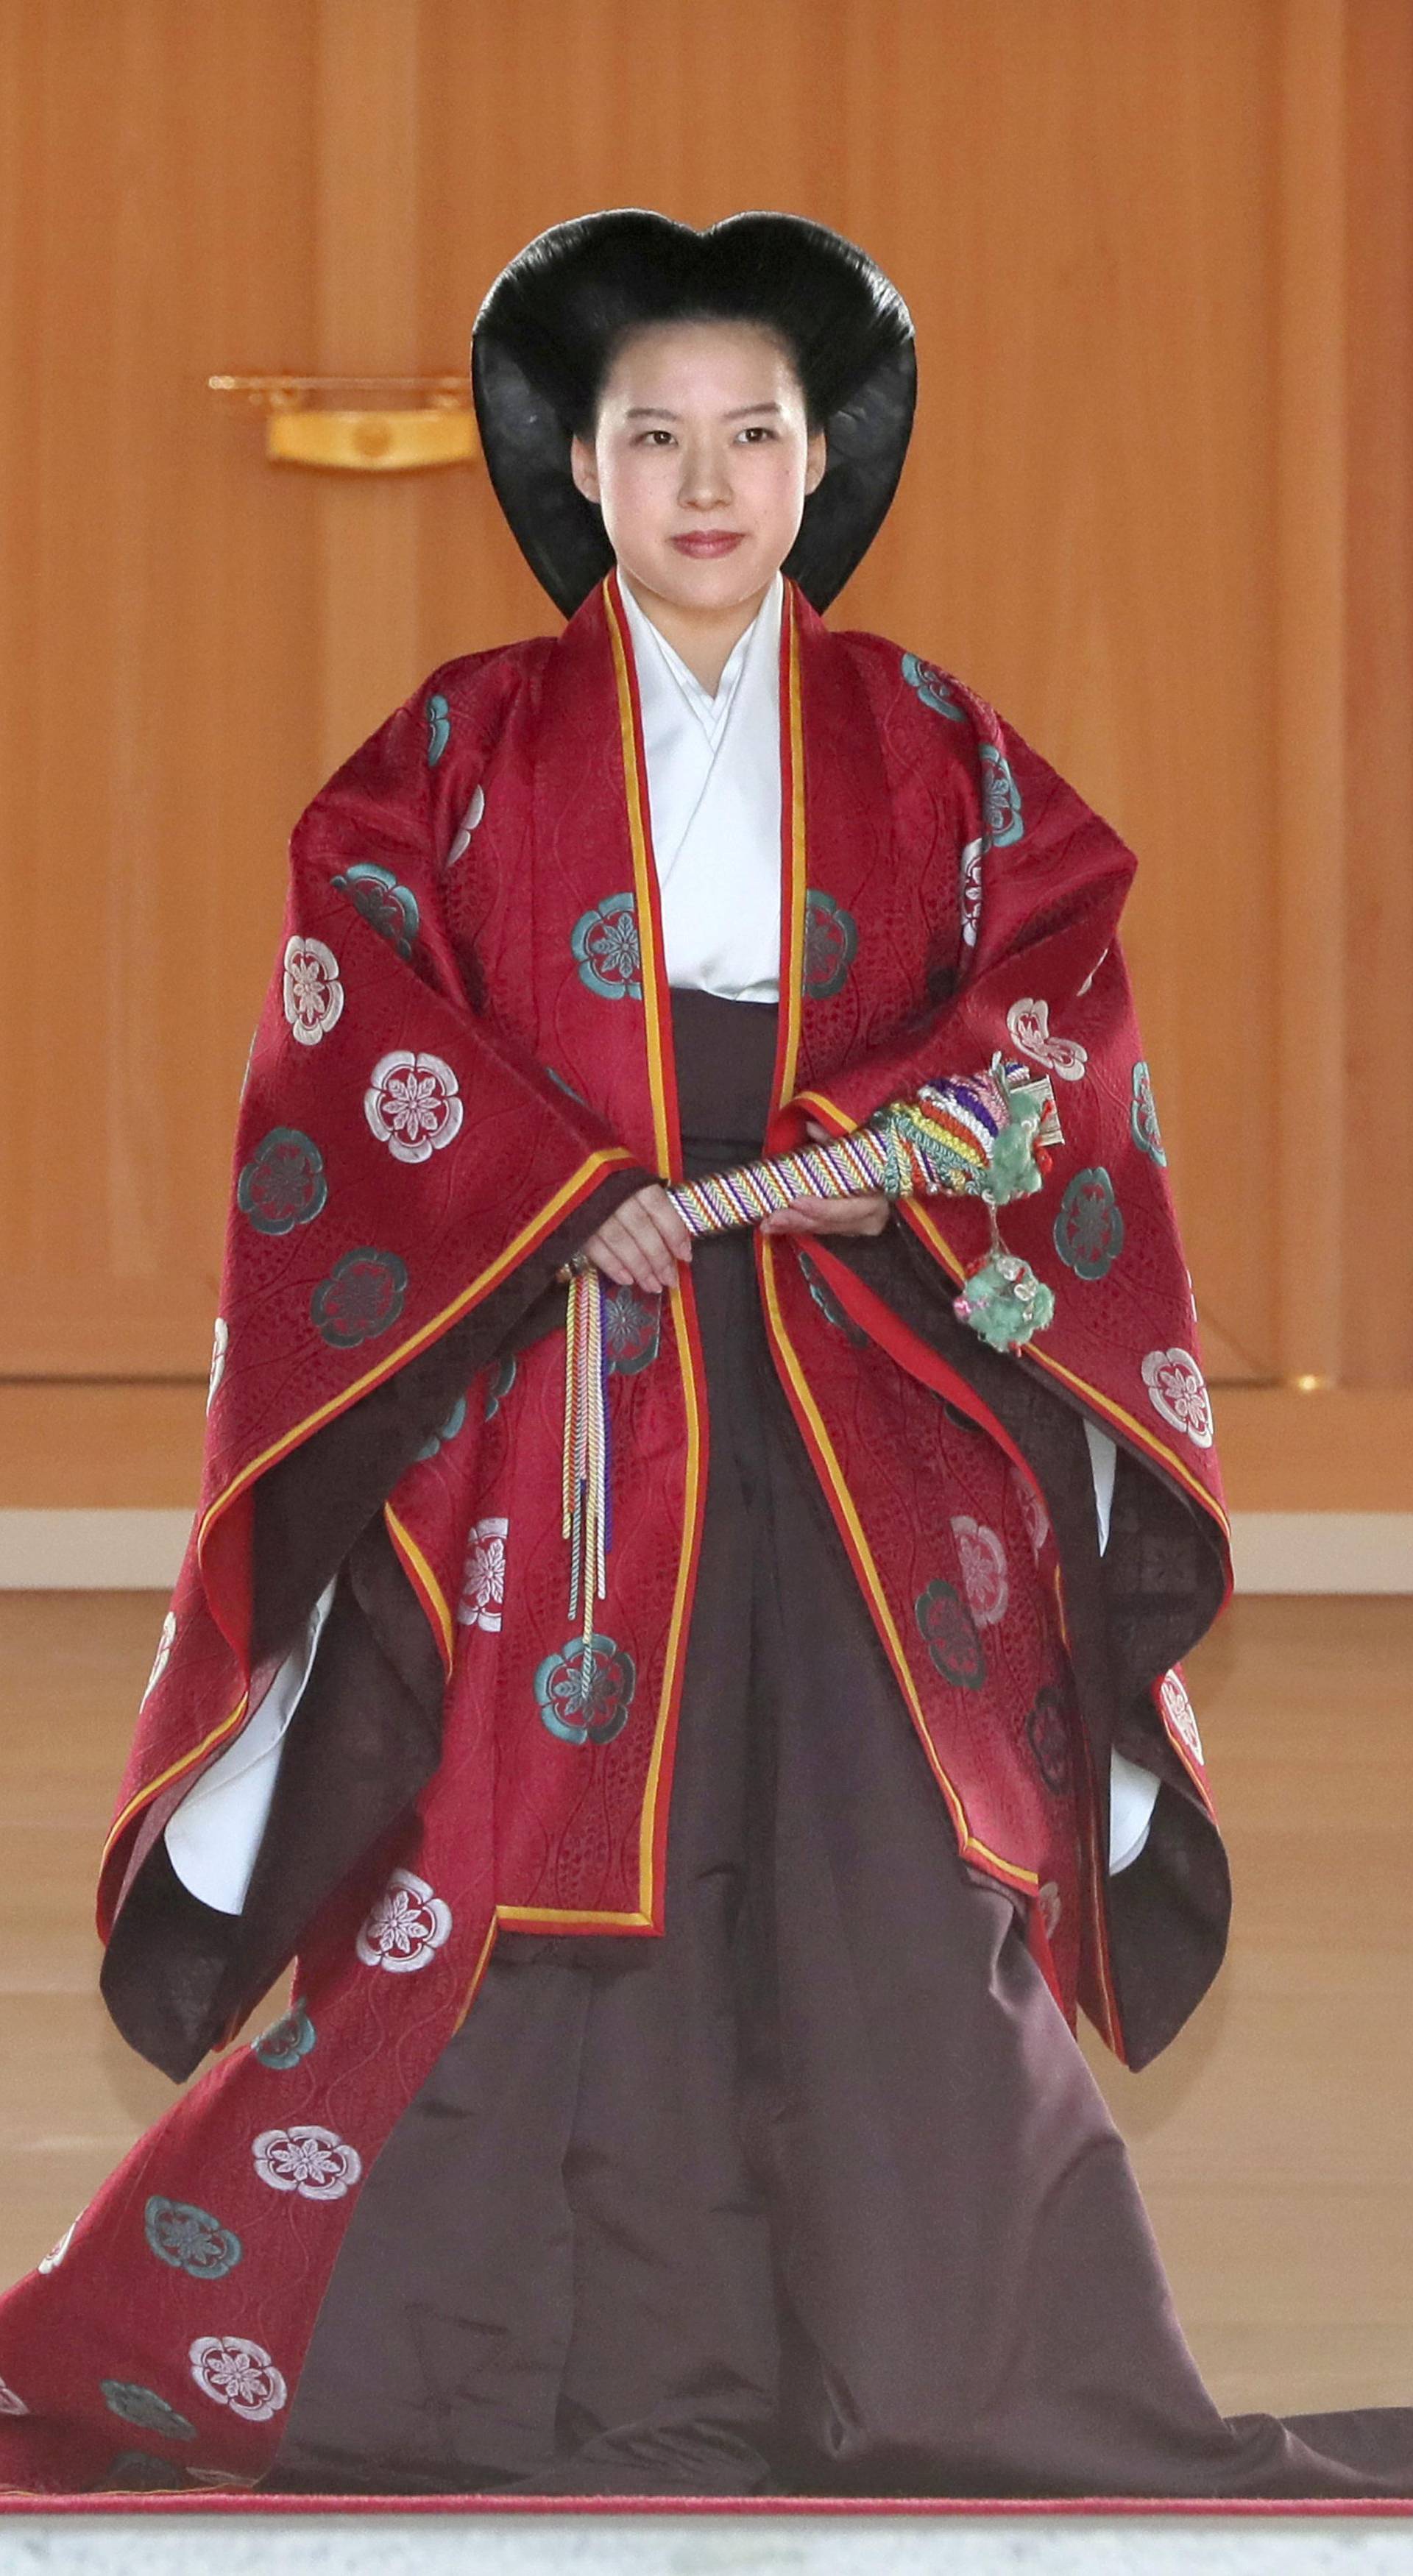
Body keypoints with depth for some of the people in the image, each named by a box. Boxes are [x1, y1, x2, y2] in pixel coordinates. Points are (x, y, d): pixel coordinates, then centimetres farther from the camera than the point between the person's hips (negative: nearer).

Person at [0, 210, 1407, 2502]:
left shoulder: (932, 752, 9)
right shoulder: (466, 748, 5)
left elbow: (1057, 1010, 3)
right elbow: (360, 1034, -2)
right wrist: (565, 1197, -15)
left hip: (868, 1399, 1)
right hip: (546, 1381, -1)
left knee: (898, 1864, -4)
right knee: (537, 1858, -4)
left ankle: (968, 2379, 3)